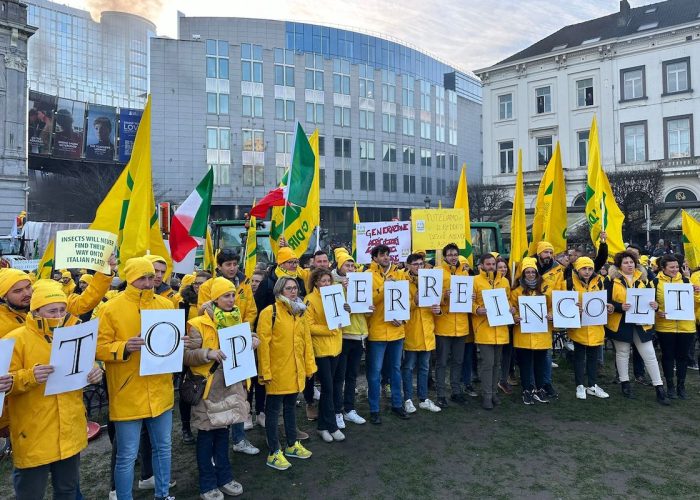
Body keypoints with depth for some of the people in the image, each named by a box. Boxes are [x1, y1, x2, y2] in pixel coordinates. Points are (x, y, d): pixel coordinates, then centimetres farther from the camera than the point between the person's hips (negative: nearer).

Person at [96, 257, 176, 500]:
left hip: (160, 391, 4)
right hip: (128, 395, -4)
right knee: (127, 456, 6)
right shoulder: (111, 308, -9)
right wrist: (124, 347, -26)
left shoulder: (166, 304, 4)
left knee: (163, 447, 18)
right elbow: (100, 348, -9)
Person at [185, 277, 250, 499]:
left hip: (231, 385, 6)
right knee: (207, 435, 6)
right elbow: (186, 355, -15)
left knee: (223, 431, 17)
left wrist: (250, 341, -4)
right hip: (208, 388, -6)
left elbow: (251, 340, 18)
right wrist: (208, 353, -29)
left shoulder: (236, 321, 8)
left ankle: (224, 477, 30)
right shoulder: (198, 325, -12)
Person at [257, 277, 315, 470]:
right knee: (273, 411, 6)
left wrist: (309, 366, 10)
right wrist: (265, 372, -17)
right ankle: (274, 453, 16)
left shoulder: (300, 312, 8)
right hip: (277, 372, -7)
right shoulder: (269, 312, -13)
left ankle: (292, 445, 35)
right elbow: (263, 344, -16)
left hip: (295, 372, 7)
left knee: (290, 408, 20)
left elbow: (307, 340, 11)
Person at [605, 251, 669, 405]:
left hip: (641, 323, 3)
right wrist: (620, 306, -24)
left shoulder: (643, 279, 7)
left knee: (650, 355, 3)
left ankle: (659, 388, 11)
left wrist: (655, 305, -10)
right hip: (620, 323, -3)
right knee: (622, 353, 11)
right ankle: (625, 383, 25)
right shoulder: (612, 279, -5)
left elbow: (650, 298, 12)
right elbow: (606, 301, -9)